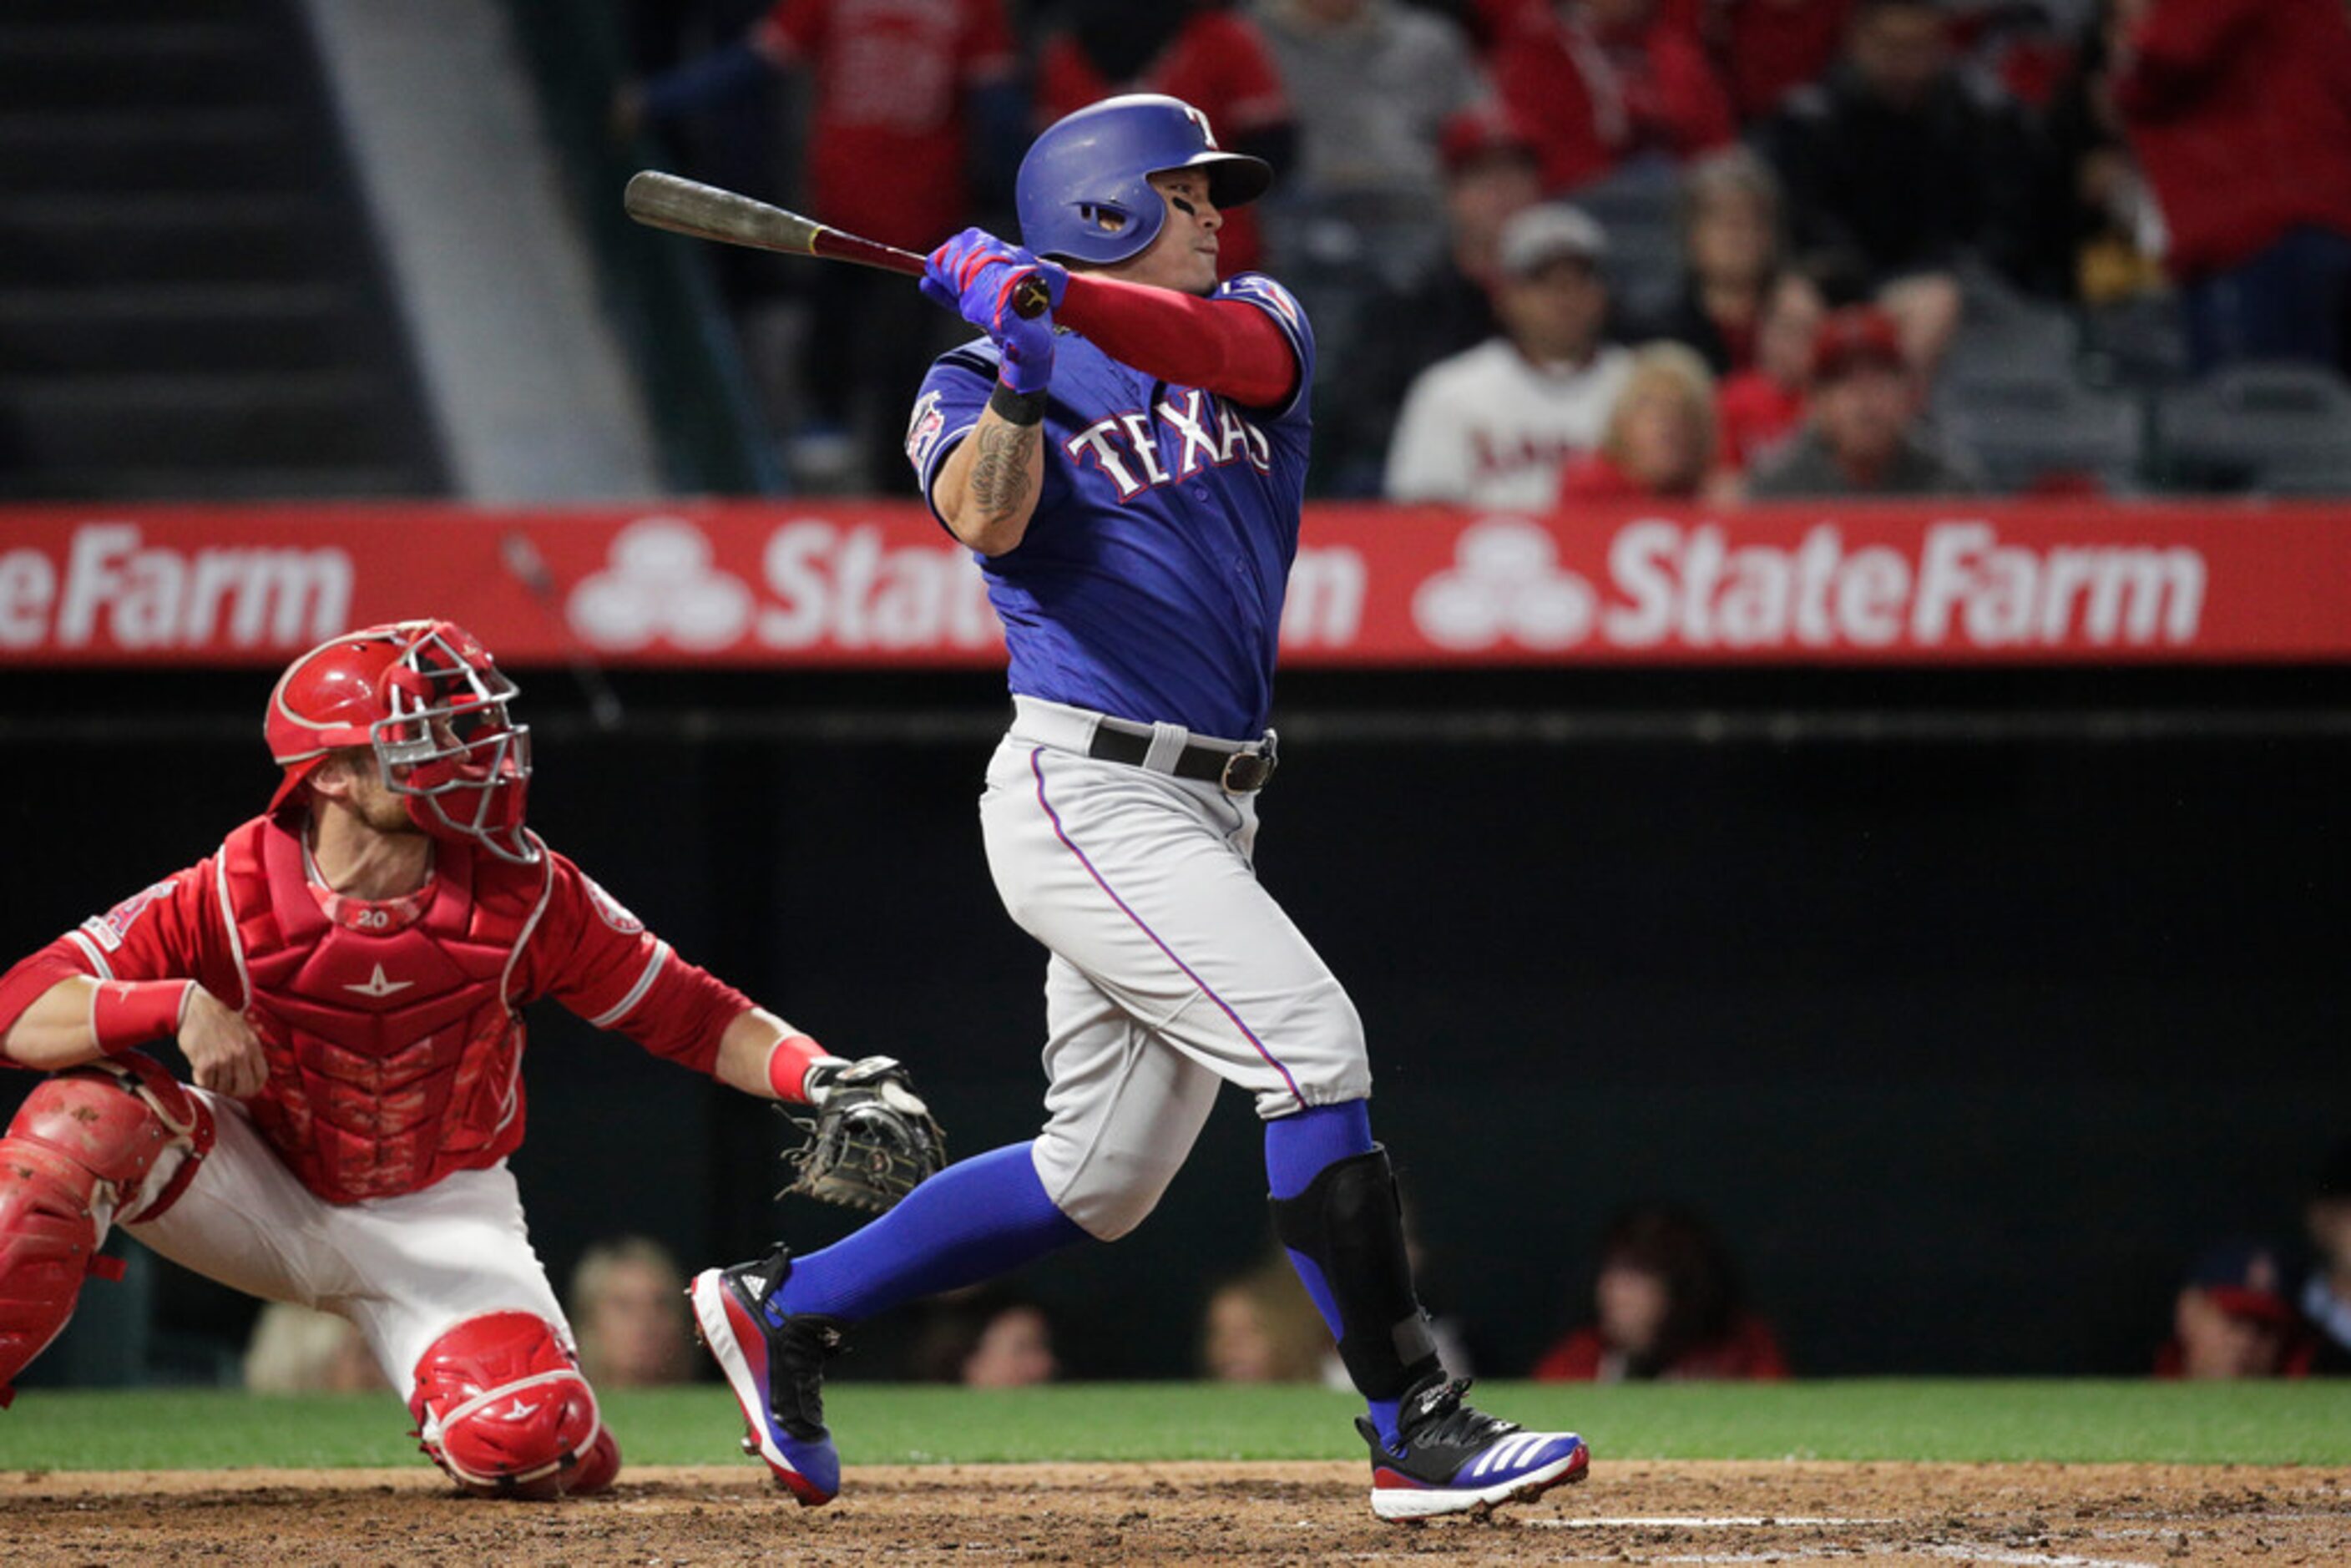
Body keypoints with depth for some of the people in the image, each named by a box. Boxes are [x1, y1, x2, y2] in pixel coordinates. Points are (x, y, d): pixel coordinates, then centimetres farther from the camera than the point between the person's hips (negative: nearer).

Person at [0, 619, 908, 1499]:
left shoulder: (525, 897, -17)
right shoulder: (229, 900, -21)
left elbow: (690, 1014, -9)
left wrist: (819, 1077, -27)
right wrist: (179, 1005, -44)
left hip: (436, 1226, 1)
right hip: (260, 1193, -1)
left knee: (522, 1447, -24)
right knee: (93, 1115, -29)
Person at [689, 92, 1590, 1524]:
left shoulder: (1257, 323, 13)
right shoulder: (976, 389, 2)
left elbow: (1224, 348, -12)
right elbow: (987, 516, -20)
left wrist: (1052, 295, -27)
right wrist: (1021, 377, -36)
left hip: (1203, 813, 7)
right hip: (1088, 797, -7)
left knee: (1103, 1178, 10)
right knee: (1314, 1047, -18)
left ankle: (782, 1307, 23)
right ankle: (1418, 1431, -18)